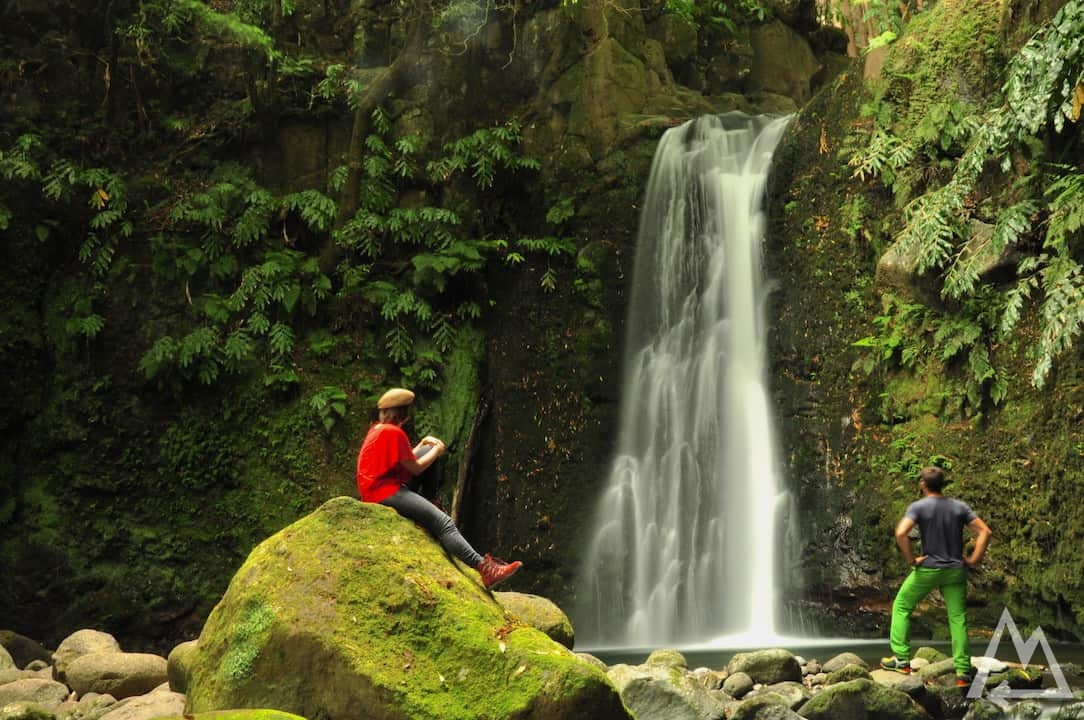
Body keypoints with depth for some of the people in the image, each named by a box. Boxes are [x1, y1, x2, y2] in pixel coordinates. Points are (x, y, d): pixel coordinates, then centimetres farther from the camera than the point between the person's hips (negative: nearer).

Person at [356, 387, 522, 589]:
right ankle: (483, 568, -27)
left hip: (375, 491, 11)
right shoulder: (394, 432, -11)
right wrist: (437, 451, 7)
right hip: (385, 492, -11)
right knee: (443, 522, -17)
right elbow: (415, 468, -8)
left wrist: (423, 444, 20)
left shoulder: (377, 429, 18)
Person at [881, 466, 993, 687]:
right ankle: (963, 671, 1)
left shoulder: (918, 507, -7)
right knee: (958, 619, 6)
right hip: (955, 570, 3)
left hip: (928, 569, -3)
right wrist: (974, 559, 1)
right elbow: (985, 532, -2)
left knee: (902, 607, 14)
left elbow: (901, 533, -23)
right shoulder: (959, 507, 4)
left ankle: (901, 659, 9)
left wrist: (911, 559, -12)